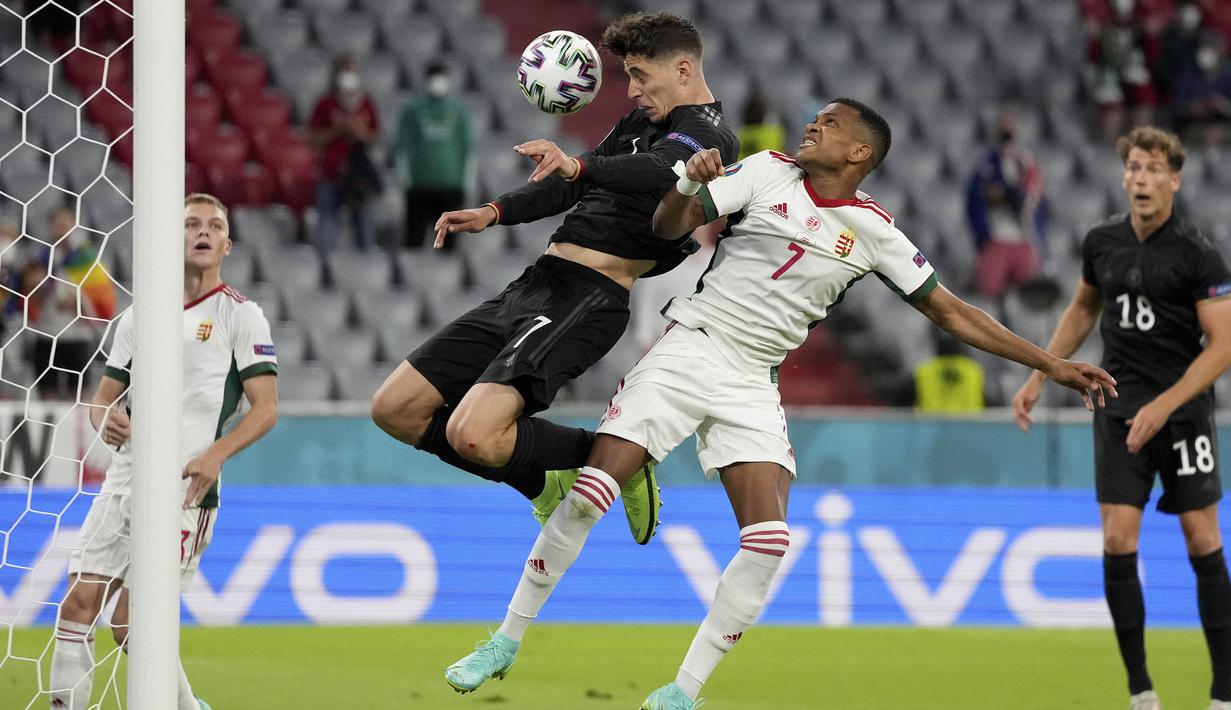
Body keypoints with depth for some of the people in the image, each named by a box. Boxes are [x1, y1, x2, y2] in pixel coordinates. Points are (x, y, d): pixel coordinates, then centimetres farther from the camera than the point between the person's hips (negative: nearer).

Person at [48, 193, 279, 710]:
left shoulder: (240, 314, 1)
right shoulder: (139, 315, 16)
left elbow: (266, 408, -4)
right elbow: (106, 394, 21)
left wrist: (215, 454, -20)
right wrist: (106, 420, -4)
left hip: (185, 488, -5)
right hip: (123, 482, 5)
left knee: (132, 622, -12)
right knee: (78, 604, -2)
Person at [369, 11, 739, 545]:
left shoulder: (707, 133, -8)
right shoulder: (644, 121, 21)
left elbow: (658, 174, -30)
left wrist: (578, 166, -48)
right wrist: (494, 213, 17)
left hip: (587, 299, -10)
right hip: (535, 283, 10)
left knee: (473, 436, -27)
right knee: (395, 409, 4)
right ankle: (546, 482, 17)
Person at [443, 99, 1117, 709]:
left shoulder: (873, 229, 5)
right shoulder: (769, 171, 1)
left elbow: (948, 310, 10)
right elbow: (669, 227, -2)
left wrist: (1050, 363, 7)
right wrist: (688, 183, -25)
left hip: (751, 385, 2)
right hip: (688, 350, -2)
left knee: (768, 541, -15)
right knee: (589, 494, -13)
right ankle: (506, 641, 2)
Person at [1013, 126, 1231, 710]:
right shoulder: (1102, 242, 4)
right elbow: (1082, 309, 22)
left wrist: (1163, 407, -19)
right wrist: (1037, 380, 18)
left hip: (1182, 408, -3)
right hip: (1118, 409, 3)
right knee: (1118, 542, -7)